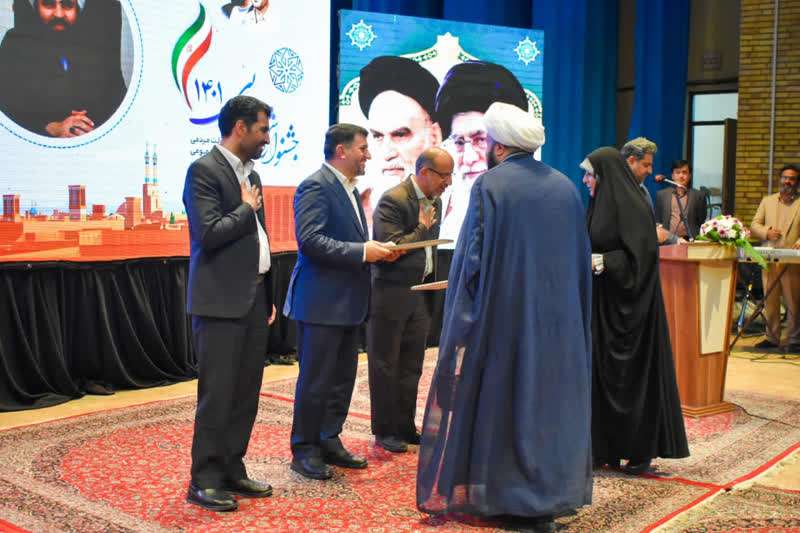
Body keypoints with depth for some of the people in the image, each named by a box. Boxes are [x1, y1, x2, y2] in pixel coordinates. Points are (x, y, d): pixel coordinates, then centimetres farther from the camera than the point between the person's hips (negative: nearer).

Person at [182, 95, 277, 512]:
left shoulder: (250, 174, 17)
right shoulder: (204, 170, -10)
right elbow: (209, 234, -20)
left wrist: (268, 297, 18)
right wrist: (247, 208, -6)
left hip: (253, 299, 8)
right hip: (220, 301, -8)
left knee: (246, 392, 12)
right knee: (217, 394, -3)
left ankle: (232, 471, 22)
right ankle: (204, 481, 8)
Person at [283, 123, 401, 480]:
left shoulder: (350, 189, 17)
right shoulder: (315, 186, -13)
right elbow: (309, 240, -23)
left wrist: (376, 249, 5)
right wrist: (362, 252, -23)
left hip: (347, 302, 10)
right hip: (321, 301, -10)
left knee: (343, 377, 15)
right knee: (316, 380, -2)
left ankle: (329, 442, 27)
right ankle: (304, 451, 10)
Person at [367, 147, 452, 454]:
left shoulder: (434, 201, 11)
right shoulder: (393, 200, -16)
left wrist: (432, 280, 11)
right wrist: (423, 228, -13)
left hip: (419, 294, 8)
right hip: (390, 294, -8)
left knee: (411, 365, 13)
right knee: (385, 365, 3)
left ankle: (405, 427, 23)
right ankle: (385, 431, 13)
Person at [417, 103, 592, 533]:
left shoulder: (489, 185, -11)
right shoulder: (566, 187, 5)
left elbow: (473, 256, -13)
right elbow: (581, 258, 9)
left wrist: (463, 301, 2)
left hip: (502, 316, -4)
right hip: (557, 319, 4)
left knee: (498, 398, 8)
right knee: (548, 396, 11)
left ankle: (497, 496, 16)